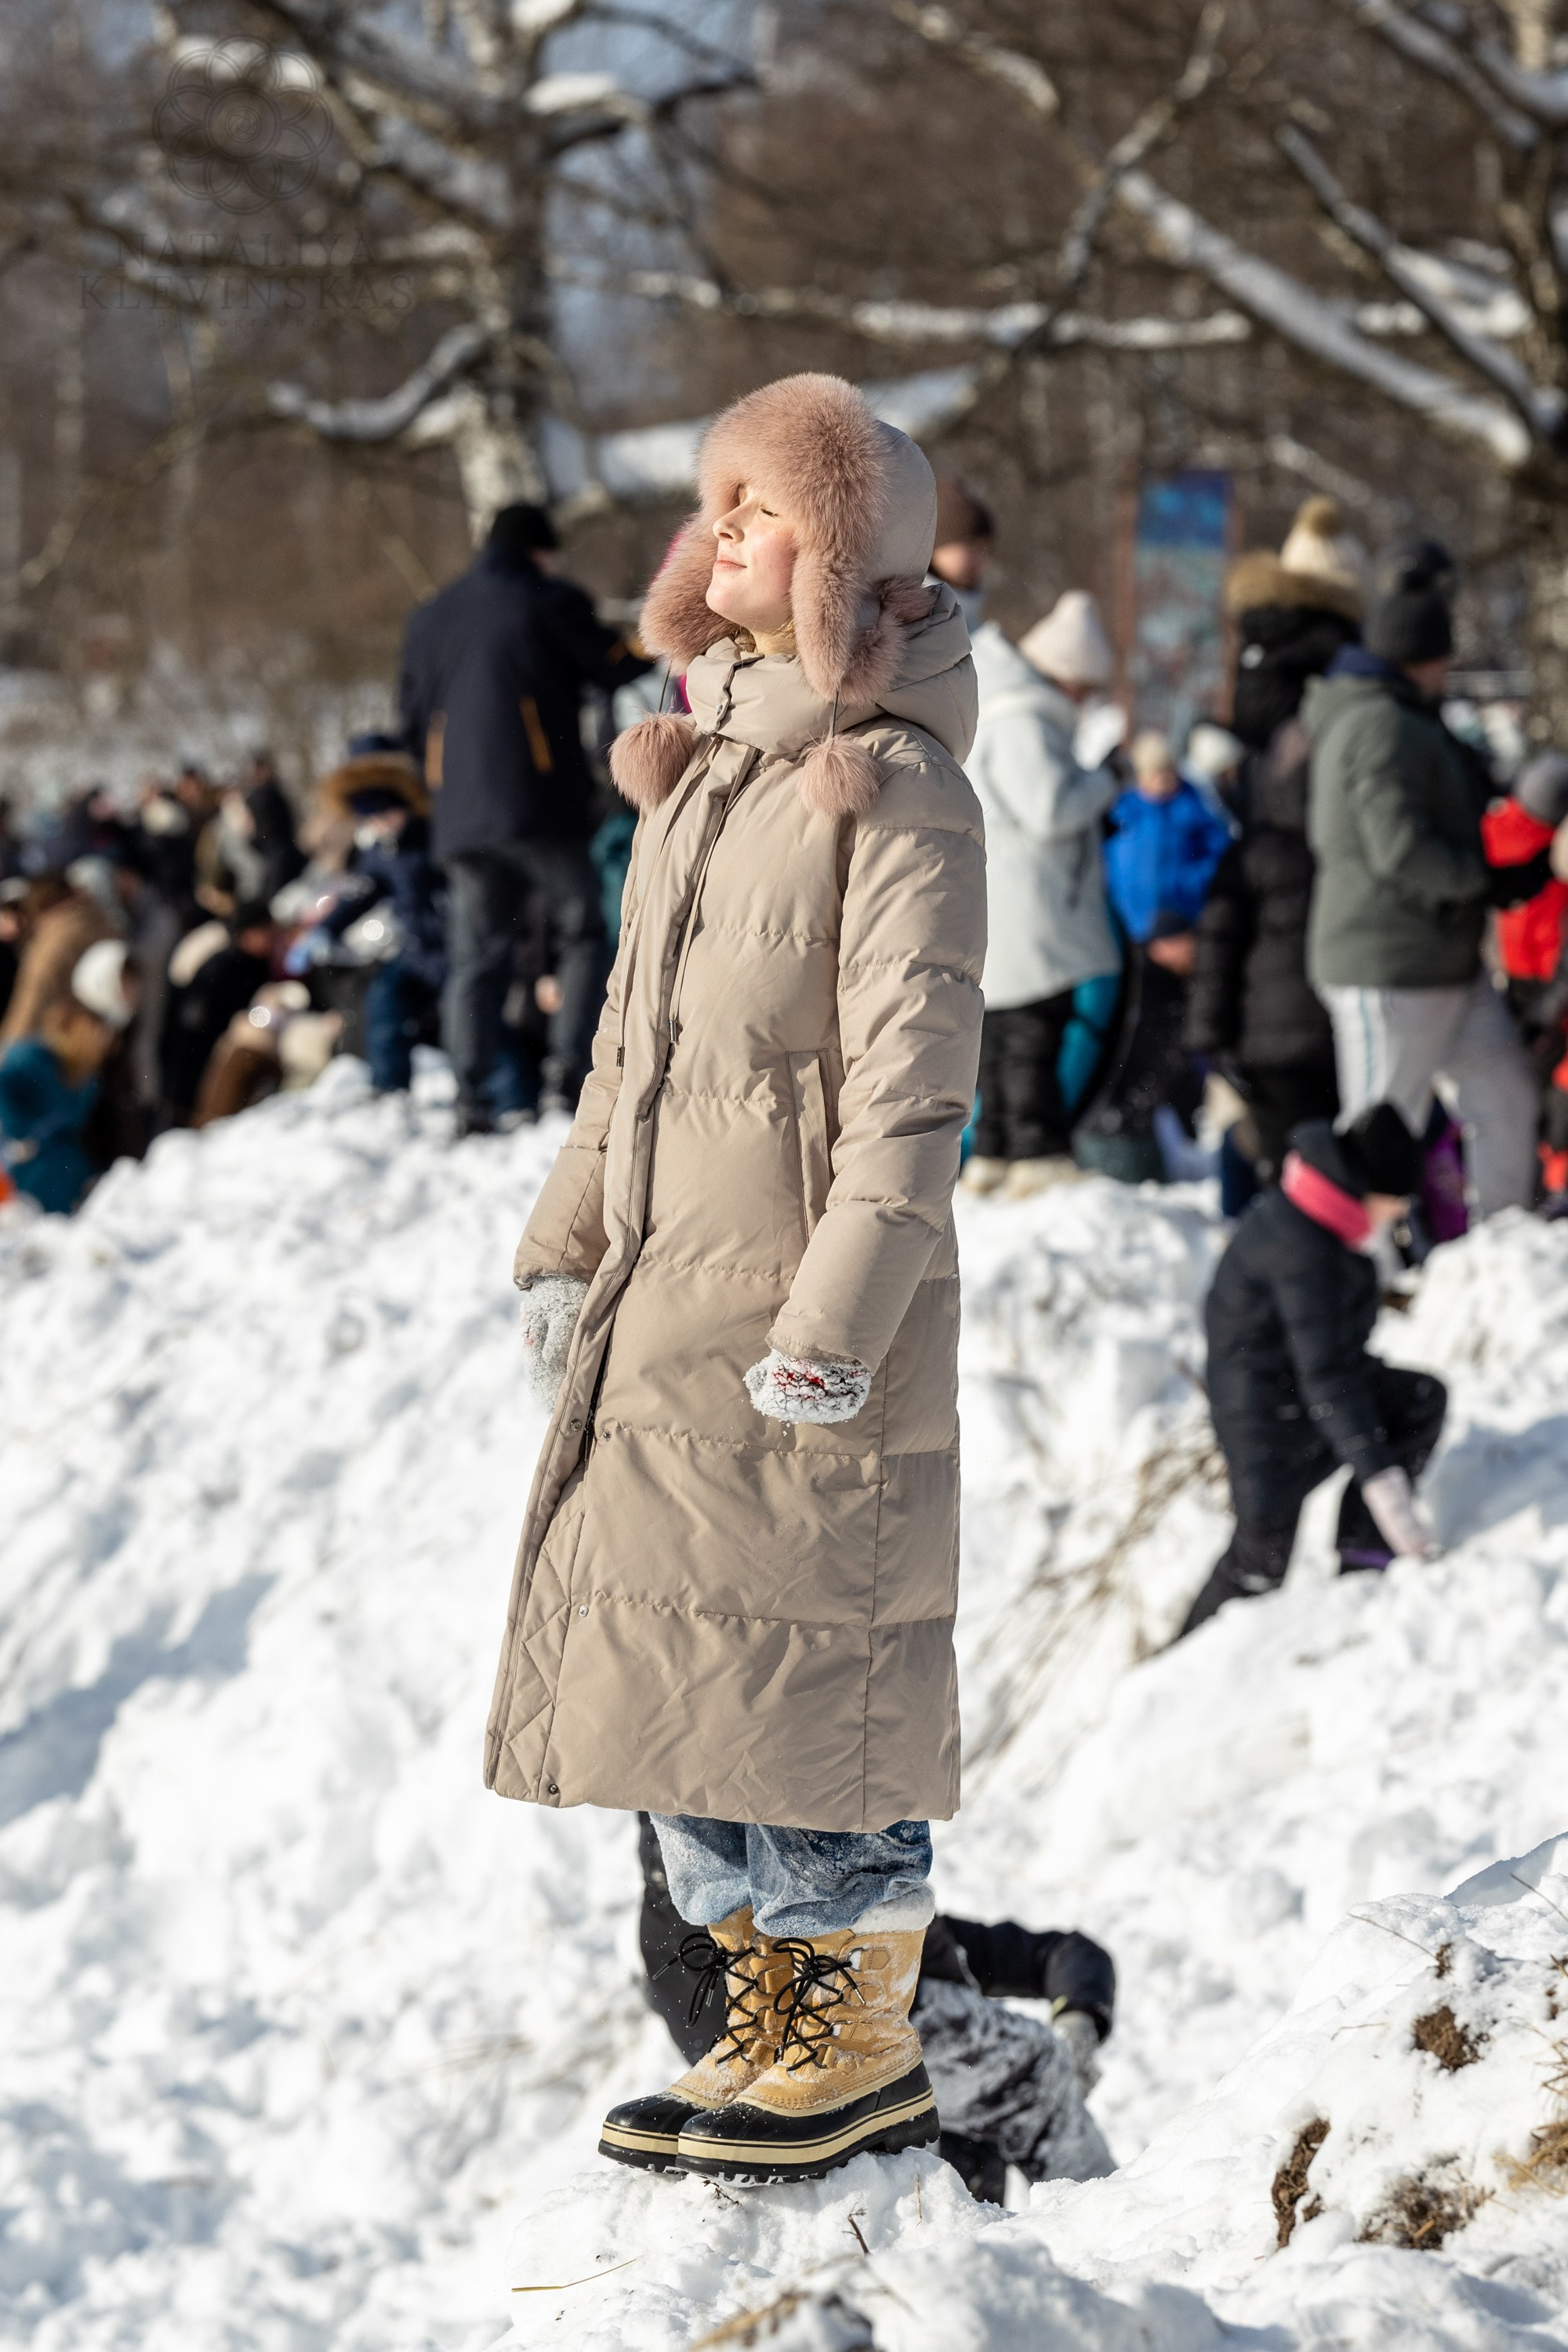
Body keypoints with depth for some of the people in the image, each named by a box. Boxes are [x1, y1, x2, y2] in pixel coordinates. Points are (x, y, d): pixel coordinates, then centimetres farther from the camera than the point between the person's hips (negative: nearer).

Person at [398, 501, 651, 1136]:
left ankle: (471, 1099, -2)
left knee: (475, 958, 6)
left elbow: (415, 720, 20)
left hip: (461, 818, 5)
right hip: (541, 810, -5)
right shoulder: (549, 603, -2)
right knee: (585, 929, 5)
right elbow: (613, 667, 6)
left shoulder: (431, 619, 17)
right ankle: (569, 1068, -8)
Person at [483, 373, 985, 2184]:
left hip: (805, 1314, -8)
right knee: (676, 1679, 11)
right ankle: (772, 2020, 23)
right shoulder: (699, 768, 14)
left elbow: (912, 1085, -15)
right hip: (661, 1306, 8)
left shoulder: (894, 787, -11)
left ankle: (864, 2051, 9)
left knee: (802, 1666, -3)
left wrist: (834, 1323, -20)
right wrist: (568, 1243, 19)